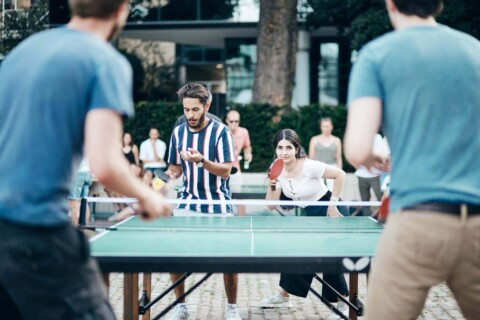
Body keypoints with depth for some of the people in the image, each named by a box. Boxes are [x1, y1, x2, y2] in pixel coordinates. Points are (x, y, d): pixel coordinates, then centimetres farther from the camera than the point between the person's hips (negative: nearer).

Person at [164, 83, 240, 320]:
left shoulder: (221, 131, -8)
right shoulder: (178, 133, 4)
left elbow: (225, 171, -14)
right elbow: (176, 168, 12)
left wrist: (201, 161, -30)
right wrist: (171, 173, -12)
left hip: (217, 206, -3)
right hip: (188, 203, 3)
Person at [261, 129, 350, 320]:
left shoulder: (309, 166, -27)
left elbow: (340, 175, -21)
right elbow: (271, 206, -6)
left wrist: (333, 205, -19)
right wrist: (272, 186, -24)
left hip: (328, 211, -7)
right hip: (307, 214, 7)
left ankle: (343, 303, 2)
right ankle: (283, 295, 25)